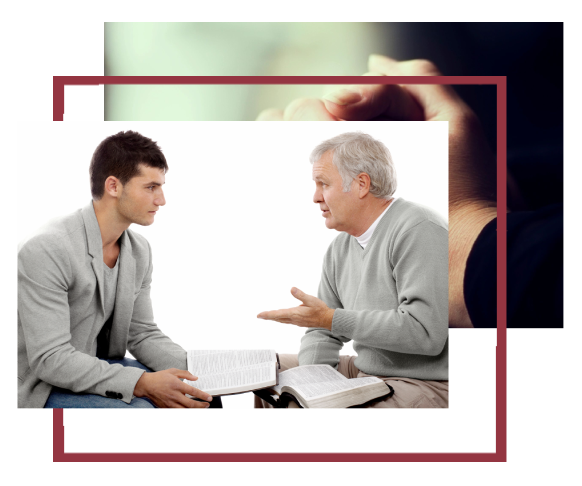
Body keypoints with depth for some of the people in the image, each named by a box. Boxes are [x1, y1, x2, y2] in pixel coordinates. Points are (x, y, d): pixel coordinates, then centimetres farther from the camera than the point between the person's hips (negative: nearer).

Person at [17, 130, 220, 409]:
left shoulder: (139, 250, 1)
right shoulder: (45, 251, -24)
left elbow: (142, 334, 6)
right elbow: (49, 359, -28)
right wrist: (141, 384, -35)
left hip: (102, 369, 7)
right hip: (42, 388, -7)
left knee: (203, 396, -5)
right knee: (140, 407, -30)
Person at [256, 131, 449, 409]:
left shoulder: (420, 232, -17)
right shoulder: (340, 247, 9)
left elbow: (424, 332, -27)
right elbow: (322, 333, 13)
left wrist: (331, 319, -22)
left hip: (427, 384, -8)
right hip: (364, 372, 8)